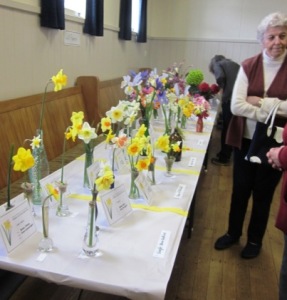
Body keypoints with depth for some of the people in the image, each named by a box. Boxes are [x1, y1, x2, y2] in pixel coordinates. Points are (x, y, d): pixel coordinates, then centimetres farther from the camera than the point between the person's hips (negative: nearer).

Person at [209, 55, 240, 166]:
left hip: (230, 99, -6)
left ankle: (224, 158, 13)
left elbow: (220, 77, -11)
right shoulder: (234, 64, 27)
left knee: (226, 129, 3)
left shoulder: (216, 64, 9)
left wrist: (223, 87, 7)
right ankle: (226, 153, 28)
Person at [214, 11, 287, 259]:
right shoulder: (248, 66, -3)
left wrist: (260, 102, -17)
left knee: (263, 193, 14)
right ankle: (233, 233, 38)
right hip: (245, 140, 1)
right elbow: (236, 106, -13)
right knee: (240, 190, 15)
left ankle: (255, 240, 36)